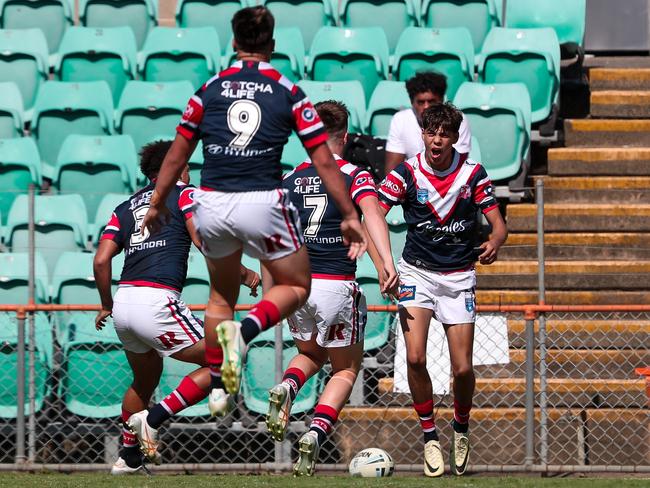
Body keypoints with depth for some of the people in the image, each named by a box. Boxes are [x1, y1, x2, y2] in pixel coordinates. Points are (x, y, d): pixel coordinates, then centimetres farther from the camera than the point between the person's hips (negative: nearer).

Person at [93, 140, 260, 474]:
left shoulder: (125, 208, 21)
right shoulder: (184, 194, 7)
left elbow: (101, 261, 11)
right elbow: (203, 240, -8)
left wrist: (106, 305, 23)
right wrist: (243, 273, -1)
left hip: (123, 300, 7)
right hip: (156, 301, -7)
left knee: (145, 380, 27)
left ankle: (128, 458, 31)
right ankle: (152, 420, -10)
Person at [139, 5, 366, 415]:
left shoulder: (211, 89, 7)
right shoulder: (289, 93, 2)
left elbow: (177, 155, 10)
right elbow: (324, 162, 1)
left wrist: (157, 204, 22)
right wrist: (350, 216, 8)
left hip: (212, 206, 3)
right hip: (263, 203, -3)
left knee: (221, 296, 23)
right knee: (296, 286, 14)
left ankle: (218, 385, 18)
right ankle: (244, 330, -14)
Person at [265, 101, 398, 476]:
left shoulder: (291, 179, 11)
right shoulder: (354, 175, -1)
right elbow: (372, 213, -20)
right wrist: (387, 263, -31)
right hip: (337, 285, -4)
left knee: (311, 355, 29)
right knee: (346, 369, 14)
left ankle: (286, 389, -6)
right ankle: (316, 435, -10)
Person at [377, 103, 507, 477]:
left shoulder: (473, 173, -6)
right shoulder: (406, 173, -8)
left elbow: (498, 224, -6)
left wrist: (494, 243, -30)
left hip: (459, 276, 0)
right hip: (417, 273, 0)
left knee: (462, 368, -4)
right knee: (415, 358, -16)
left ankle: (461, 429, 26)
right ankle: (430, 436, 3)